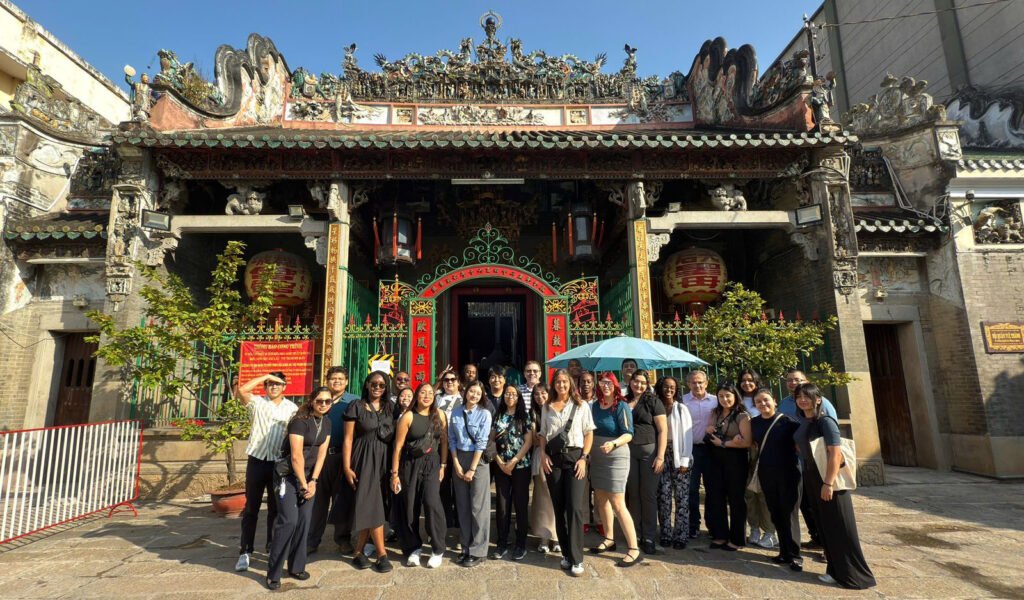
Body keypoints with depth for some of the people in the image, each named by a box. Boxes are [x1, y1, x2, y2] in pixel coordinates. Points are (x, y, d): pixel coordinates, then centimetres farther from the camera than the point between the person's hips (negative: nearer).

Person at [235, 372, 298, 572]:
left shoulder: (292, 408, 4)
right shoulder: (257, 403, 0)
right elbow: (241, 390, -18)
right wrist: (266, 376, -14)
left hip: (279, 463, 1)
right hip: (257, 460, -1)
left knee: (275, 508, 12)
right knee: (251, 507, 6)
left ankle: (273, 548, 27)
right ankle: (245, 552, 15)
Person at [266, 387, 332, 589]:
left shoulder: (327, 423, 3)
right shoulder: (300, 421, -19)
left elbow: (322, 453, 2)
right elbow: (296, 456, -19)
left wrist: (313, 481, -3)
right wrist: (303, 484, -13)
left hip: (309, 476, 6)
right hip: (288, 475, -6)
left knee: (304, 521, 6)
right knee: (288, 521, -10)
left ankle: (296, 566, 19)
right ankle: (273, 572, 3)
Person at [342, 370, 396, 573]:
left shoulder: (390, 408, 9)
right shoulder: (356, 407, -3)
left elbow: (395, 436, 10)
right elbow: (348, 439, -4)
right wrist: (347, 467, -9)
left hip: (383, 460, 4)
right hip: (363, 460, -4)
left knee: (369, 506, 6)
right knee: (373, 506, -5)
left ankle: (359, 552, 17)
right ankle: (382, 554, 3)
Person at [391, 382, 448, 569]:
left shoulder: (440, 414, 1)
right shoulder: (408, 416, -7)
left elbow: (444, 441, 6)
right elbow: (398, 446, -6)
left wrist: (442, 465, 1)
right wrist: (395, 473, -6)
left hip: (432, 463, 1)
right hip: (410, 464, 0)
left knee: (431, 502, -13)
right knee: (409, 507, 6)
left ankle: (438, 550, 4)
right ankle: (414, 548, 27)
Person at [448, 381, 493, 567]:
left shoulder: (484, 414, -9)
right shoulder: (456, 412, 2)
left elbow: (481, 443, -11)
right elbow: (452, 439, 5)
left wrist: (472, 469, -13)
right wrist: (456, 465, -2)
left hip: (478, 459, -4)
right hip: (458, 458, 4)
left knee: (478, 506, 0)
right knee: (462, 505, 12)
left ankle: (478, 552, 11)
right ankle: (466, 548, 24)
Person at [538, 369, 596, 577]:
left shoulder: (581, 406, 4)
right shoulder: (547, 407, 11)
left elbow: (589, 433, 2)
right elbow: (543, 434, 14)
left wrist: (583, 458, -7)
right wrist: (543, 454, -1)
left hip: (574, 455, -3)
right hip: (553, 458, 3)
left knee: (575, 508, -9)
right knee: (558, 508, 7)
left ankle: (576, 559, 1)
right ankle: (566, 553, 21)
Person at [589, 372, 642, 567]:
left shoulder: (622, 406, -11)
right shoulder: (594, 406, 5)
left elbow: (628, 434, -17)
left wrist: (613, 443, -33)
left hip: (616, 457, -6)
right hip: (597, 457, 6)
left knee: (618, 504, -6)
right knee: (601, 500, 15)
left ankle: (634, 549, 4)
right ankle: (609, 539, 32)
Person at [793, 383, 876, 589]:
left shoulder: (825, 421, -16)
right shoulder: (803, 423, 7)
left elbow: (835, 454, -22)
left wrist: (828, 483, -25)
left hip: (827, 478, -8)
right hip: (811, 478, 8)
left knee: (839, 527, 1)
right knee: (824, 526, 14)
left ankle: (853, 574, 13)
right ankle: (836, 570, 26)